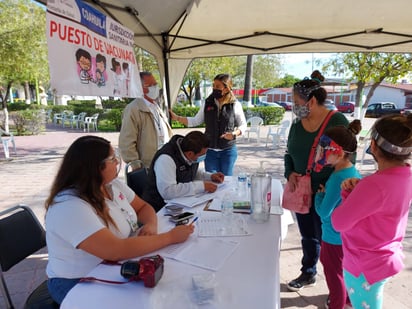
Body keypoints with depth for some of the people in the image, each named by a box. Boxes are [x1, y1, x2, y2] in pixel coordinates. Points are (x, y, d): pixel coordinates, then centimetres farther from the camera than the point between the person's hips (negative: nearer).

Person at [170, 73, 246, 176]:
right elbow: (195, 121, 10)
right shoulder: (207, 103, 2)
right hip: (210, 149, 2)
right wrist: (177, 118, 0)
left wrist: (234, 134, -15)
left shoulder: (235, 105, -5)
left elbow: (243, 125, 4)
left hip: (228, 150, -2)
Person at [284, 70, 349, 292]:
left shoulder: (337, 122, -14)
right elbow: (289, 154, 12)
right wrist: (289, 173, -6)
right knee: (308, 237, 20)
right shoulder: (297, 124, 3)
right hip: (301, 193, 5)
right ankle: (308, 274, 42)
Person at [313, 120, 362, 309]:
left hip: (334, 235, -9)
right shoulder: (353, 171, -3)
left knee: (333, 272, 14)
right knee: (344, 269, 29)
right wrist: (325, 193, 0)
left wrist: (319, 195, -8)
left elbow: (323, 211, -24)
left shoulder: (338, 178, -30)